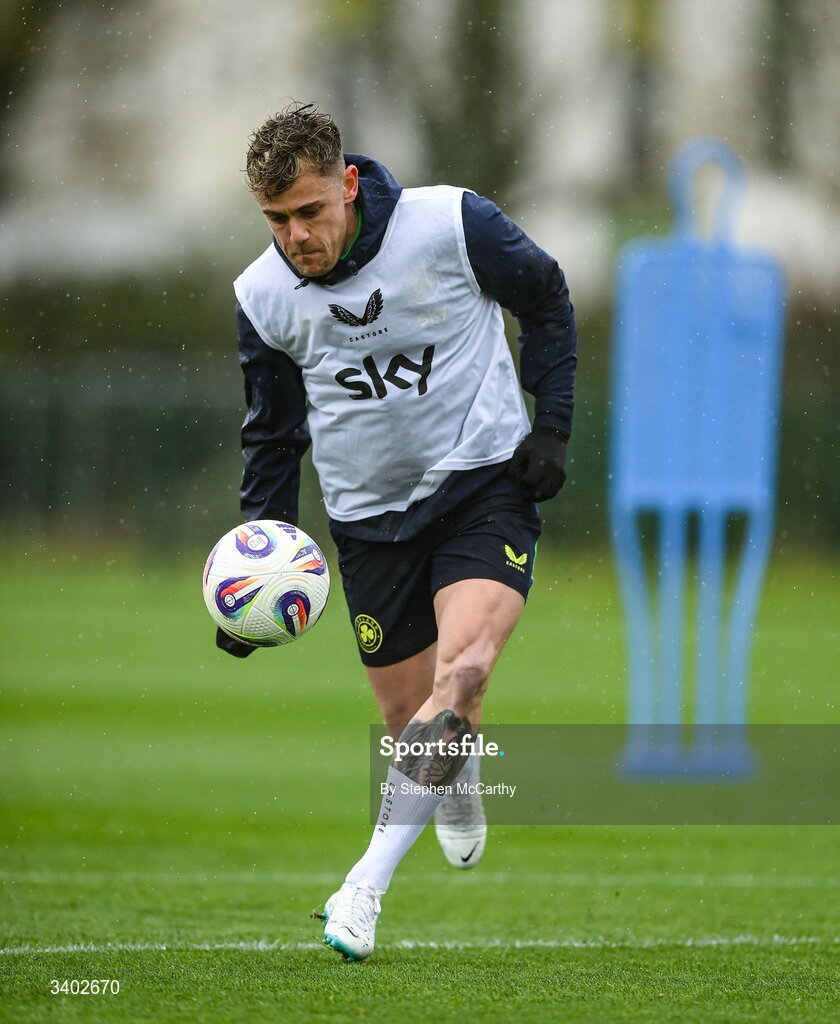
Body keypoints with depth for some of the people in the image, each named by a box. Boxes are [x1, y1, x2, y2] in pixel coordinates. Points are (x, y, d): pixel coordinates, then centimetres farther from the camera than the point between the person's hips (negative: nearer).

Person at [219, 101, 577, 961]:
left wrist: (551, 429, -3)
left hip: (484, 480, -3)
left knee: (461, 670, -25)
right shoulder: (262, 296, -7)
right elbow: (272, 432, 9)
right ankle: (458, 787, 44)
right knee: (408, 712, 5)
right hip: (369, 512, 3)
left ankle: (367, 884, -26)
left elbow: (547, 302, 3)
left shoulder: (453, 226, -16)